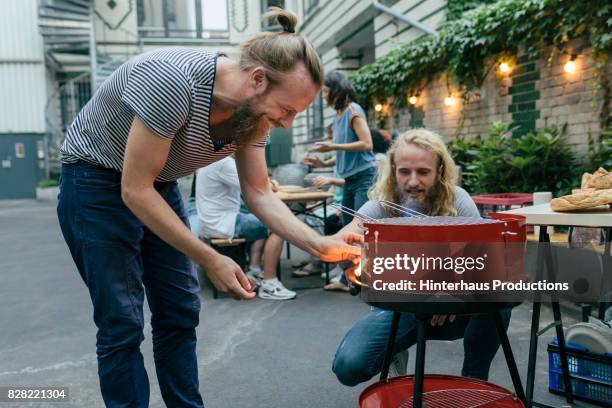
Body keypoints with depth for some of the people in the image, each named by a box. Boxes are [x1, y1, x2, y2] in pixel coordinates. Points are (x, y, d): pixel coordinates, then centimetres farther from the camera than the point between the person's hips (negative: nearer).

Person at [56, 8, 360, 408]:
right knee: (123, 324, -6)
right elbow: (135, 190, -30)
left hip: (159, 186, 7)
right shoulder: (172, 80, -34)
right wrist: (210, 260, -27)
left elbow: (259, 194, -4)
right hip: (97, 180, -6)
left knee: (180, 312, 6)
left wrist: (320, 244, -16)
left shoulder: (255, 109, -11)